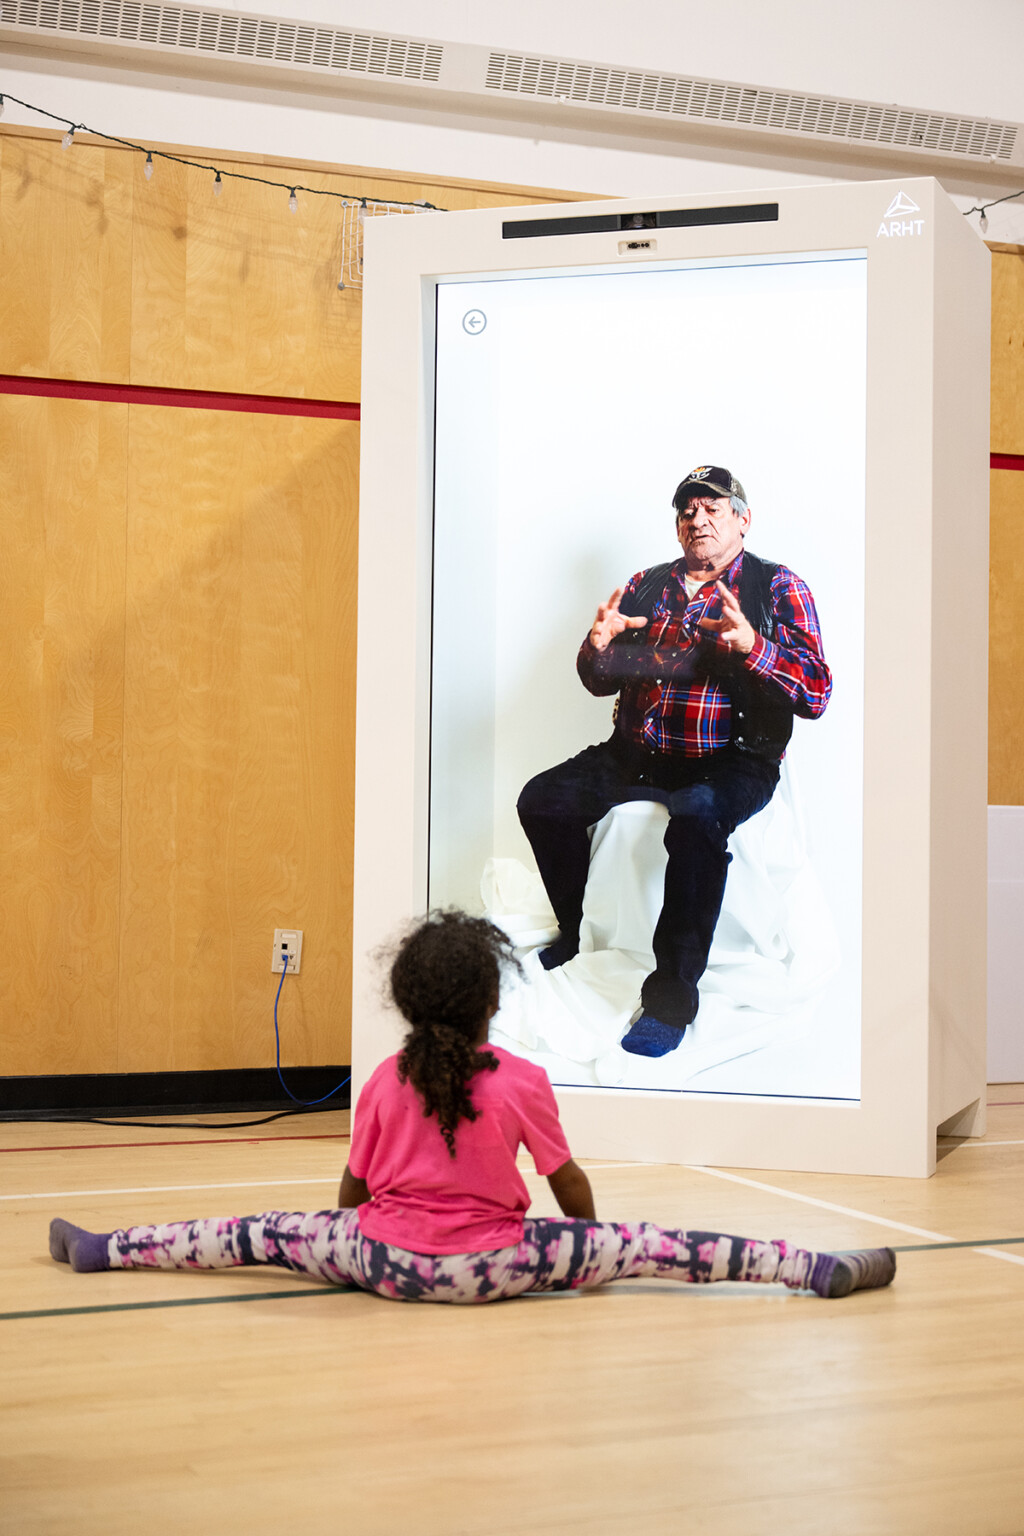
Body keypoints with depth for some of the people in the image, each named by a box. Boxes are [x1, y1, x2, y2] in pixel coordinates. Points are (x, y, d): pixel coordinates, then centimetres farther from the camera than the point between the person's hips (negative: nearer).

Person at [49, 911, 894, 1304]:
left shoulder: (385, 1083, -1)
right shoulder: (523, 1083, -8)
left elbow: (351, 1191, 7)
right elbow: (570, 1183, 3)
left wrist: (358, 1240, 28)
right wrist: (588, 1238, 23)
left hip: (386, 1257, 2)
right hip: (488, 1267, -2)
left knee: (266, 1233, 16)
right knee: (638, 1244, -3)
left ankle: (102, 1249, 17)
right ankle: (818, 1268, -11)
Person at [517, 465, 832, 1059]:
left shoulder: (778, 587, 2)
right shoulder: (647, 585, 16)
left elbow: (816, 692, -9)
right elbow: (600, 681, 17)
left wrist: (750, 645, -26)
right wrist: (599, 646, -7)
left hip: (731, 761, -5)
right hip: (637, 755, 5)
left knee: (697, 818, -37)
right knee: (543, 800, -12)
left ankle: (673, 992, -27)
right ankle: (576, 935, 14)